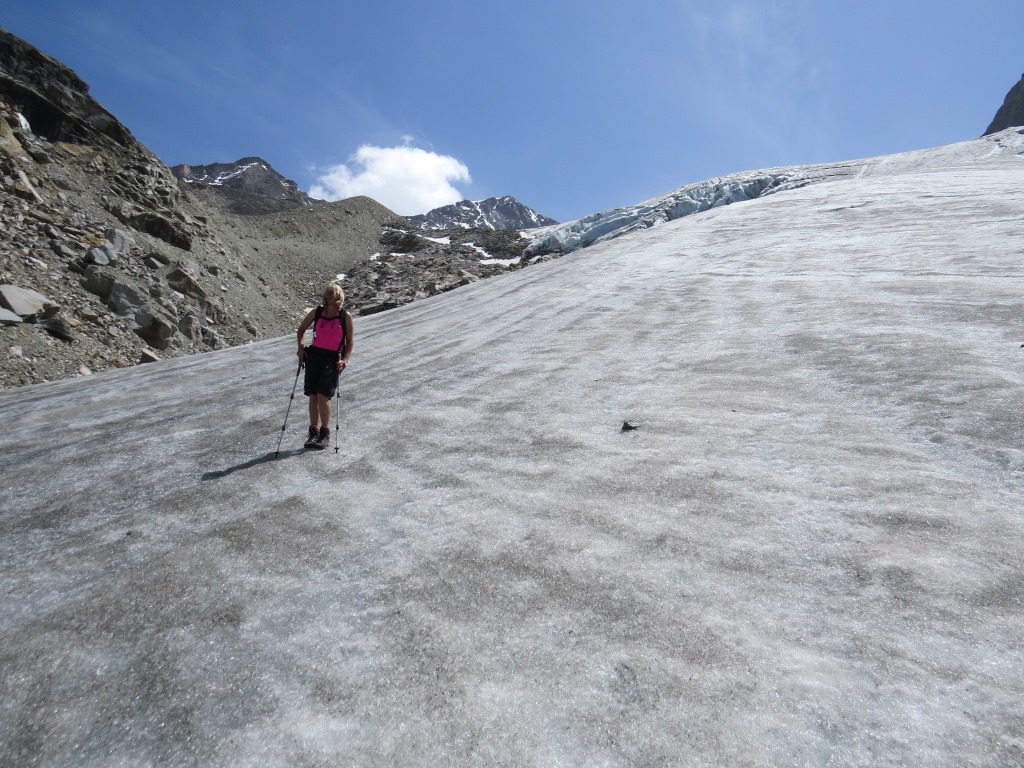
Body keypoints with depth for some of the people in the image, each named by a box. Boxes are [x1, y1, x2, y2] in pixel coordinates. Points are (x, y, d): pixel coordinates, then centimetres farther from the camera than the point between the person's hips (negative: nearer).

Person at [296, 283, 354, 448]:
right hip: (314, 355, 3)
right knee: (312, 396, 3)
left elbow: (350, 340, 2)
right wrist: (301, 347, 7)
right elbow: (302, 328, 20)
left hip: (333, 358, -3)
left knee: (323, 396, -12)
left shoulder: (345, 316, -1)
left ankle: (325, 433, 2)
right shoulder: (317, 312, 6)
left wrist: (345, 359, -10)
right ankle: (313, 432, 16)